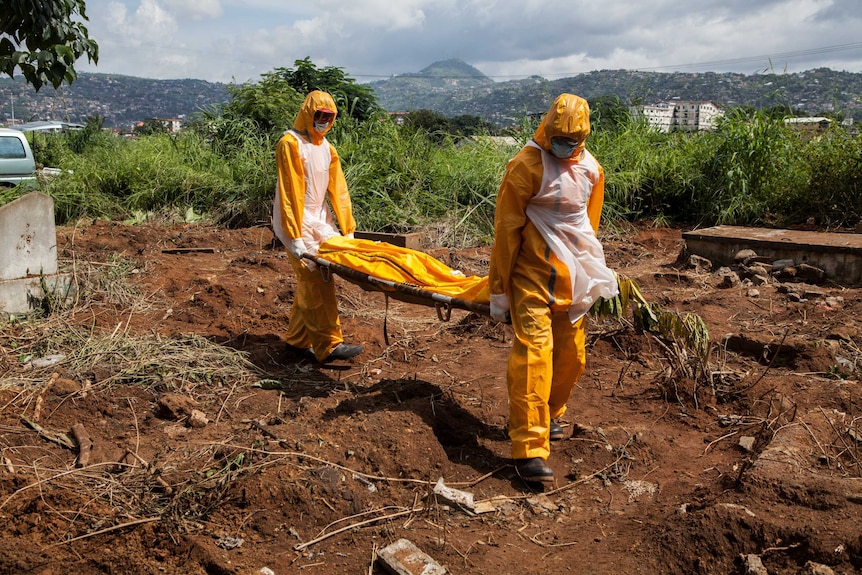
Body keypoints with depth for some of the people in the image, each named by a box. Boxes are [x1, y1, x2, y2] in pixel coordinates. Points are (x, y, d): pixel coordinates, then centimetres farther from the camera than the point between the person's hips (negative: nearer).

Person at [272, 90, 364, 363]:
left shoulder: (326, 147, 14)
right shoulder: (290, 144, -10)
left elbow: (338, 189, 12)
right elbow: (288, 192, -16)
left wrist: (348, 229, 7)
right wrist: (295, 236, -21)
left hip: (320, 222, 8)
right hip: (299, 224, -8)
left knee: (310, 284, 10)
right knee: (318, 282, -11)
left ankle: (297, 339, 21)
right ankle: (328, 345, -8)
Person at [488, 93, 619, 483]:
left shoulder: (591, 170, 10)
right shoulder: (527, 166, -11)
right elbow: (506, 228, -10)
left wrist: (589, 273, 24)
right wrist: (498, 289, -10)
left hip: (571, 281, 7)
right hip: (533, 277, -6)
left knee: (571, 357, 12)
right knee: (533, 353, -13)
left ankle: (549, 416, 36)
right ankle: (530, 449, -9)